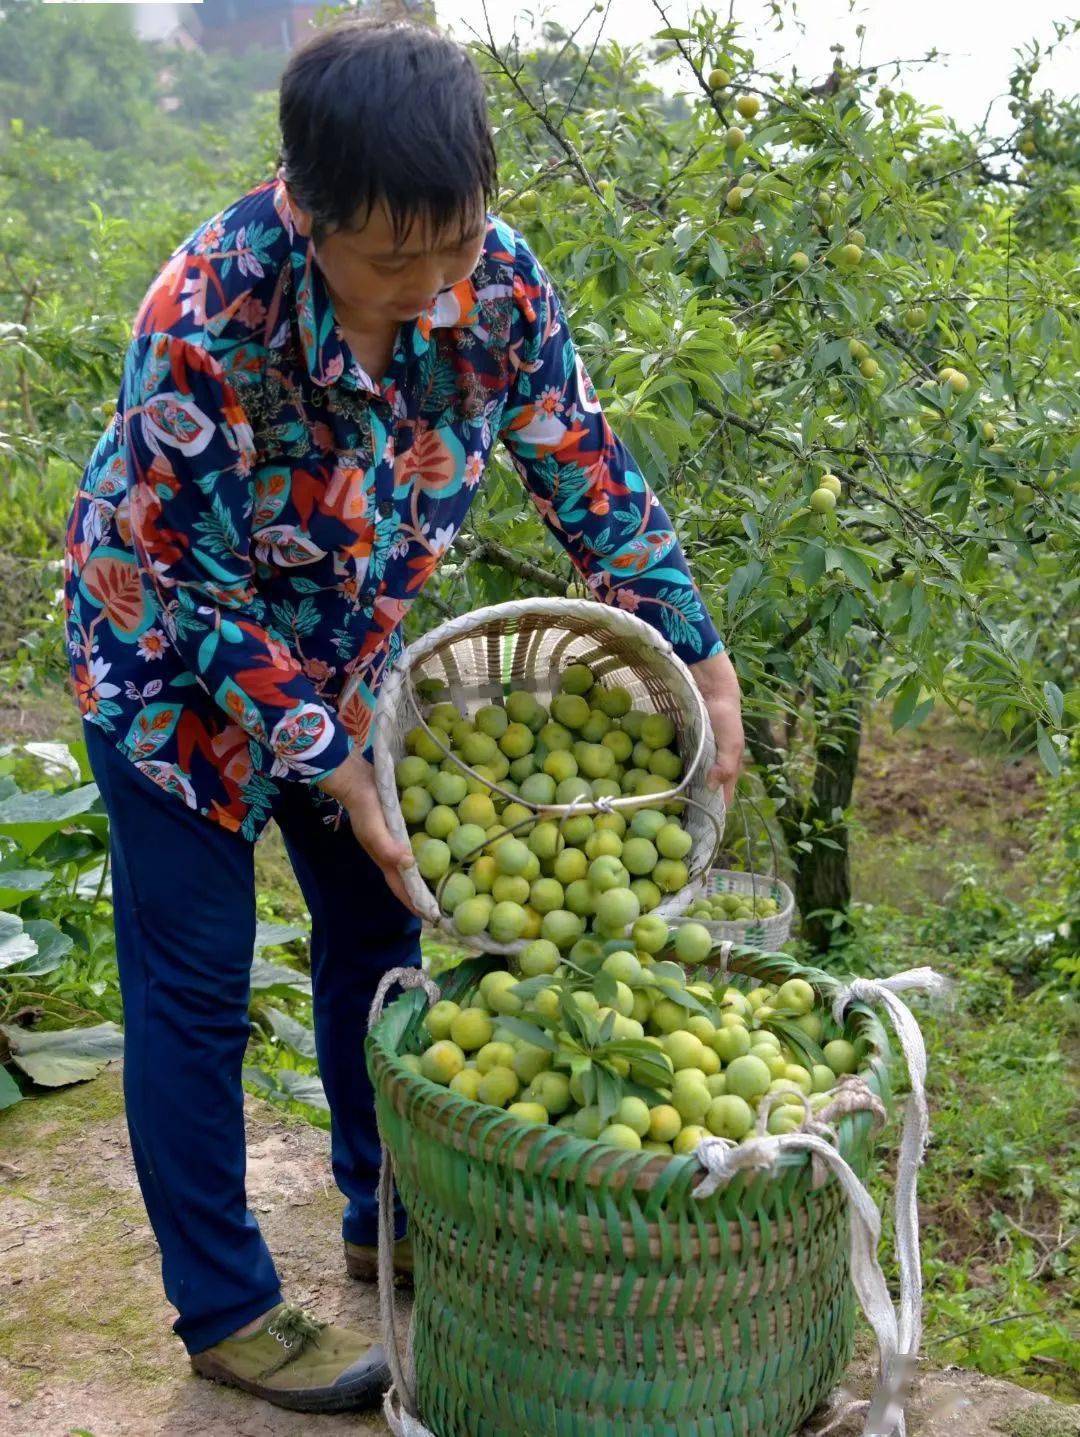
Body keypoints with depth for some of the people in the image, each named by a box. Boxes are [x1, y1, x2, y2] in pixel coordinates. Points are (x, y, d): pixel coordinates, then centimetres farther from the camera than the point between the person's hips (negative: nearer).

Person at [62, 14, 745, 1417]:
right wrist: (330, 764, -25)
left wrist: (702, 659, -9)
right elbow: (195, 591, -26)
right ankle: (225, 1310, 19)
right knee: (195, 983, 2)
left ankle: (389, 1221, 36)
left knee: (377, 923, 15)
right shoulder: (207, 319, -35)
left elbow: (588, 477, -7)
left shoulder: (498, 280, -19)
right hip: (172, 657, -5)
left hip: (343, 653, 6)